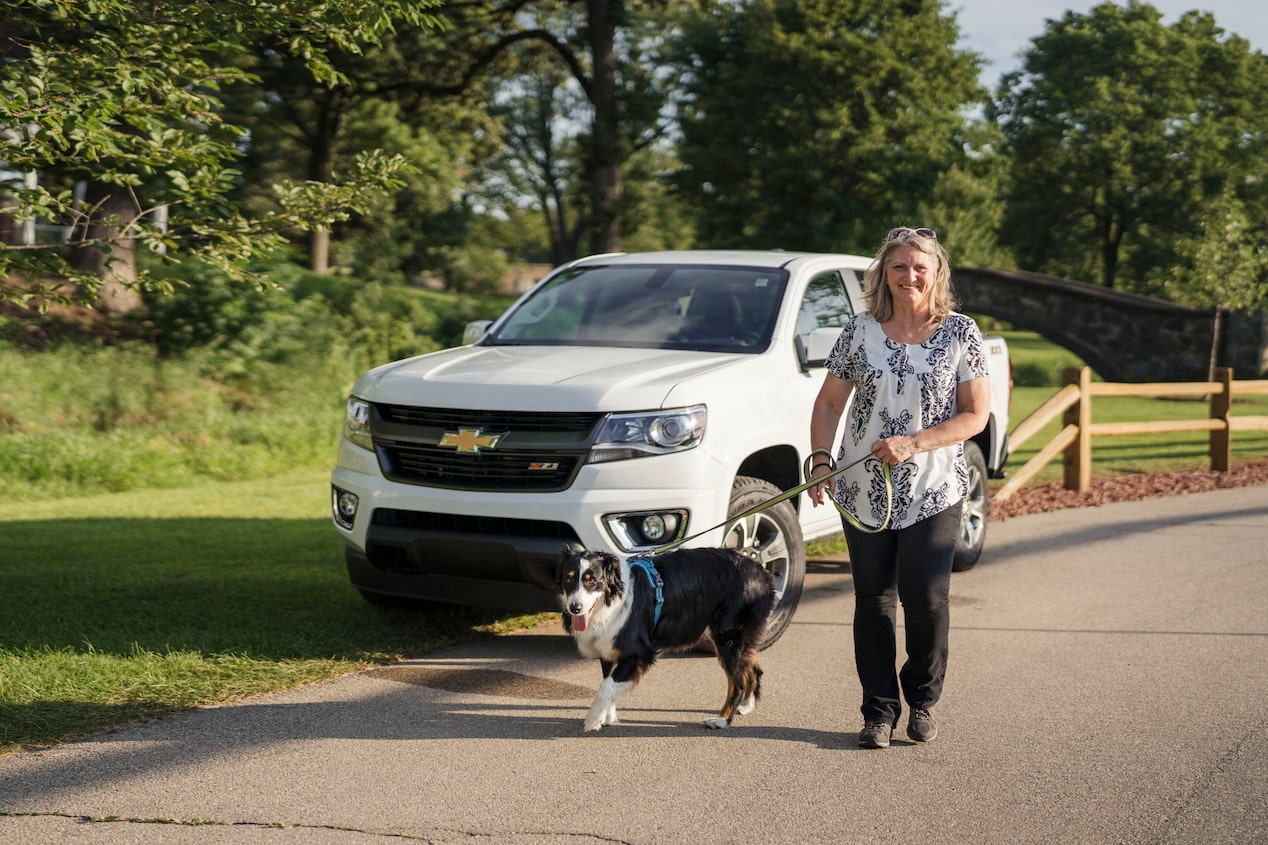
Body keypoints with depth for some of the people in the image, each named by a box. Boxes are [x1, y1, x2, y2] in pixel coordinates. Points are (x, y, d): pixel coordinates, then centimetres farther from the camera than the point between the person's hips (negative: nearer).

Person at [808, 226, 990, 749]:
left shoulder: (961, 334, -1)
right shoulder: (859, 332, 3)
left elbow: (975, 415, -4)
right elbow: (829, 403, 10)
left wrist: (912, 443, -15)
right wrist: (821, 460, -5)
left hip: (935, 490, -2)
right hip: (863, 490, 2)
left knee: (926, 597, -7)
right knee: (873, 599, 3)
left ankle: (922, 702, 15)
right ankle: (879, 711, 13)